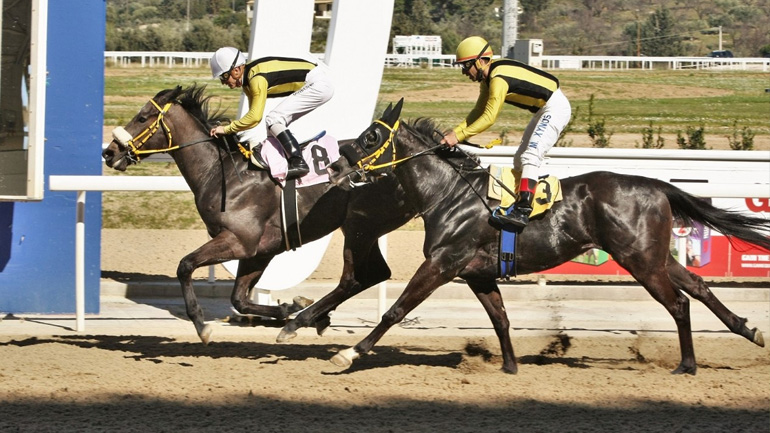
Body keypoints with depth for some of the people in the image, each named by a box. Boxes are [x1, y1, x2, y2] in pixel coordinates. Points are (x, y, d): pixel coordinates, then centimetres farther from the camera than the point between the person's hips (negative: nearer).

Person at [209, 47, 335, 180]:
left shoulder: (257, 79, -22)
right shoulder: (247, 79, 8)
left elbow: (255, 117, -23)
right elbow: (253, 113, 15)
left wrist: (226, 129, -16)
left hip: (319, 84, -10)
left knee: (273, 120, -15)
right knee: (277, 123, 12)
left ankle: (298, 163, -21)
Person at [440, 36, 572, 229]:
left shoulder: (498, 79, -25)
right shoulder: (487, 77, 6)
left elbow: (489, 118, -29)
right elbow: (478, 112, 13)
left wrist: (458, 136, -27)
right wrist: (455, 131, 0)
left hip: (556, 107, -11)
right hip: (544, 110, 11)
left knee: (530, 156, -22)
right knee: (520, 158, 15)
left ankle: (522, 212, -32)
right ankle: (520, 202, 22)